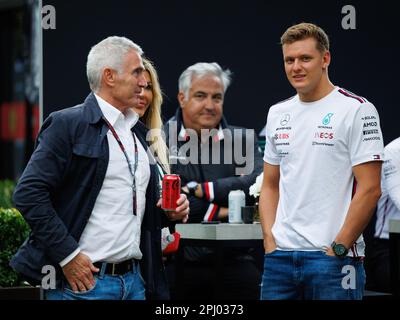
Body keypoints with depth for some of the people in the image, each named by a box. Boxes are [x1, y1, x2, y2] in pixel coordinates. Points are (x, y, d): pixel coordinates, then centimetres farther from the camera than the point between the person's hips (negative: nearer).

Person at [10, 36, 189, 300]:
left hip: (135, 280, 7)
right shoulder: (67, 124, -6)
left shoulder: (138, 132, 17)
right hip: (82, 278, -7)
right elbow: (29, 193, -14)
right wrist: (68, 255, -17)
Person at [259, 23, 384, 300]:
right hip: (280, 255, 5)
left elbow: (369, 190, -10)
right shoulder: (278, 114, 13)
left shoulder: (357, 110, -6)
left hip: (333, 257, -5)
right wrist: (270, 243, 4)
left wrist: (338, 249, -12)